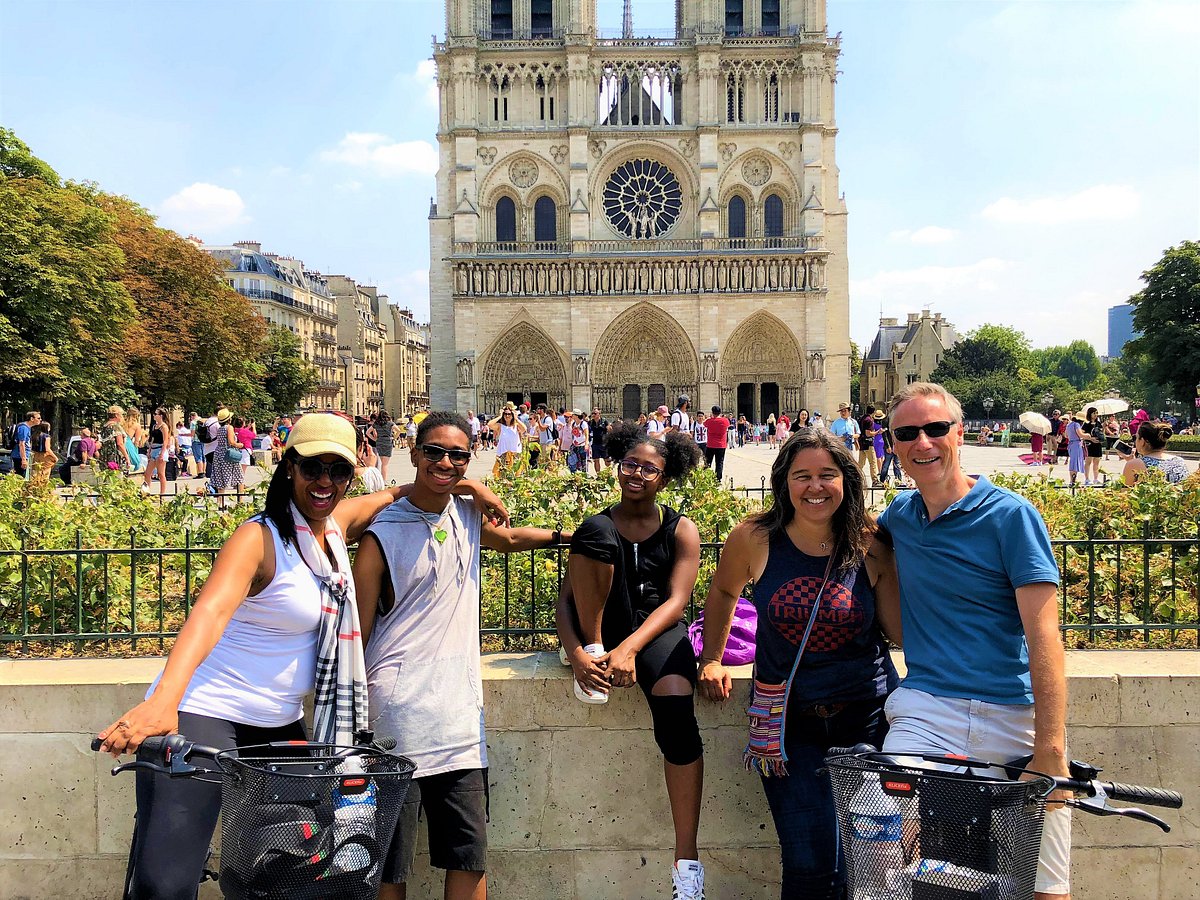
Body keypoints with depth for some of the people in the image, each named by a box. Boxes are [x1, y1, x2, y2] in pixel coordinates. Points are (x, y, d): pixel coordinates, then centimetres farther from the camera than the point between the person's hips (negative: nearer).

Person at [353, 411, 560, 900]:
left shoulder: (467, 516, 10)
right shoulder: (382, 535, -5)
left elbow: (508, 537, 35)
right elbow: (356, 634, -5)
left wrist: (568, 534, 38)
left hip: (461, 713, 5)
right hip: (398, 713, -5)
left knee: (471, 858, 6)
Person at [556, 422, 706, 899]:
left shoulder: (681, 531, 3)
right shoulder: (596, 526, 5)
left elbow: (676, 601, -10)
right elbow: (564, 601, -2)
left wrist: (630, 647, -28)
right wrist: (577, 653, -22)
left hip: (657, 629, -1)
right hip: (601, 630, 1)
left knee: (676, 709, -33)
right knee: (595, 532, -22)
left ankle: (687, 860, -22)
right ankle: (594, 647, -15)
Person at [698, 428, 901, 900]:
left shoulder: (871, 547, -6)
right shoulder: (754, 539, -7)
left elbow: (904, 630, -6)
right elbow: (723, 592, 12)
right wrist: (712, 660, 10)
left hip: (868, 718, 1)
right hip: (790, 724, -1)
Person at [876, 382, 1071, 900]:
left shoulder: (1011, 515, -2)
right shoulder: (899, 514, 11)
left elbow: (1042, 634, -10)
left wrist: (1050, 746, -19)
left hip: (1014, 720, -2)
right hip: (926, 709, 3)